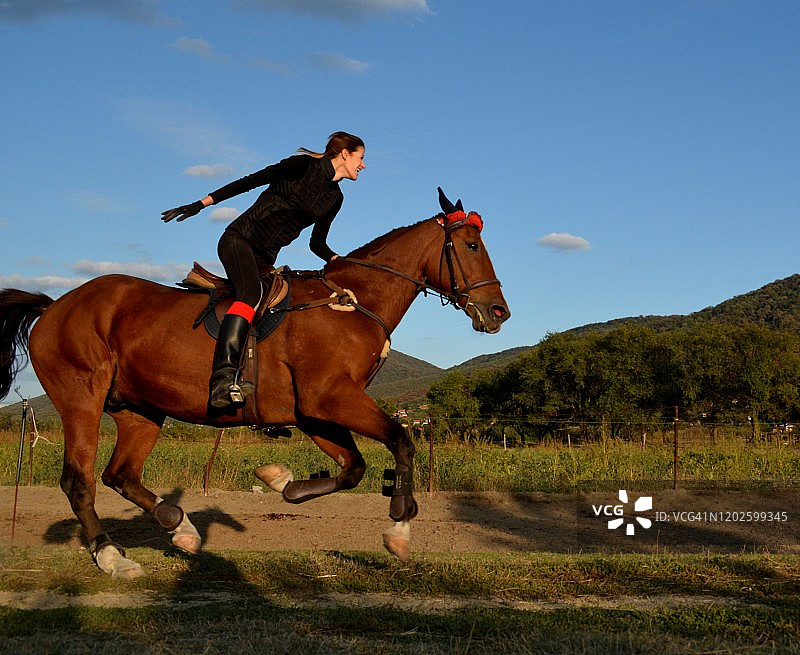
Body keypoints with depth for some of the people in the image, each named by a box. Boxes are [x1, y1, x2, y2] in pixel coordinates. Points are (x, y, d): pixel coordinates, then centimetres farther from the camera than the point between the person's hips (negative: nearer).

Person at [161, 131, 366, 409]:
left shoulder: (335, 198, 16)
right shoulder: (305, 165, -4)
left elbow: (317, 244, 24)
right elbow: (250, 181, -5)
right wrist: (200, 204, -8)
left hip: (266, 258, 9)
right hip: (239, 239, -9)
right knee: (251, 292, -32)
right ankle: (222, 379, -47)